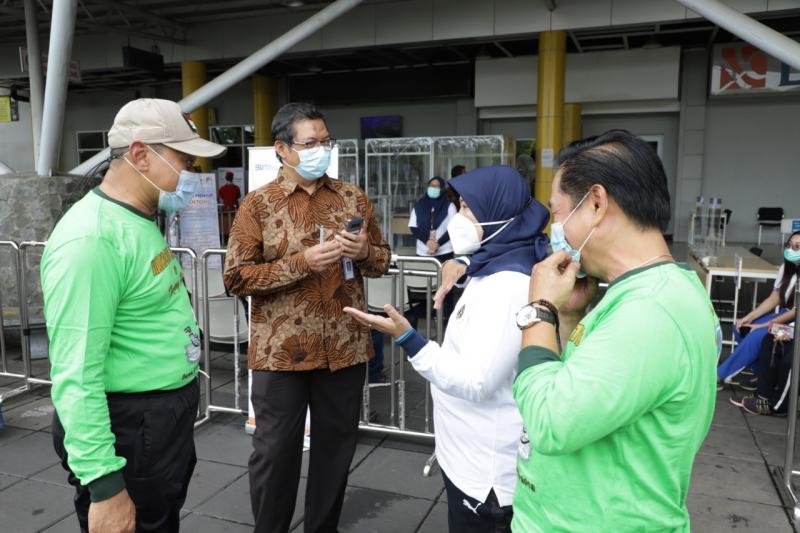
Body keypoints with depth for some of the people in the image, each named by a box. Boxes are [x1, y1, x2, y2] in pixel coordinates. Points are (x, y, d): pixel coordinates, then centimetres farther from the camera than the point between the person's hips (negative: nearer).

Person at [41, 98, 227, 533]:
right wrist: (103, 484, -26)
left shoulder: (140, 221, 7)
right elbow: (75, 377, -27)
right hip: (128, 430, -10)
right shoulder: (93, 238, -25)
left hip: (169, 417, 10)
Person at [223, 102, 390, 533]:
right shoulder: (258, 204, -4)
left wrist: (365, 252, -11)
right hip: (281, 349, -3)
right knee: (275, 450, 9)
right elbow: (236, 277, -9)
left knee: (336, 445, 15)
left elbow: (382, 259, 13)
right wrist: (303, 261, -20)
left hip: (345, 347, 3)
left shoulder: (353, 197, 6)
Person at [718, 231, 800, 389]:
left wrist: (764, 325, -19)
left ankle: (720, 376, -16)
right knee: (741, 328, -9)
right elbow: (774, 299, 4)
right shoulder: (786, 268, 4)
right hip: (784, 314, 8)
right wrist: (749, 317, -8)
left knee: (756, 336, -26)